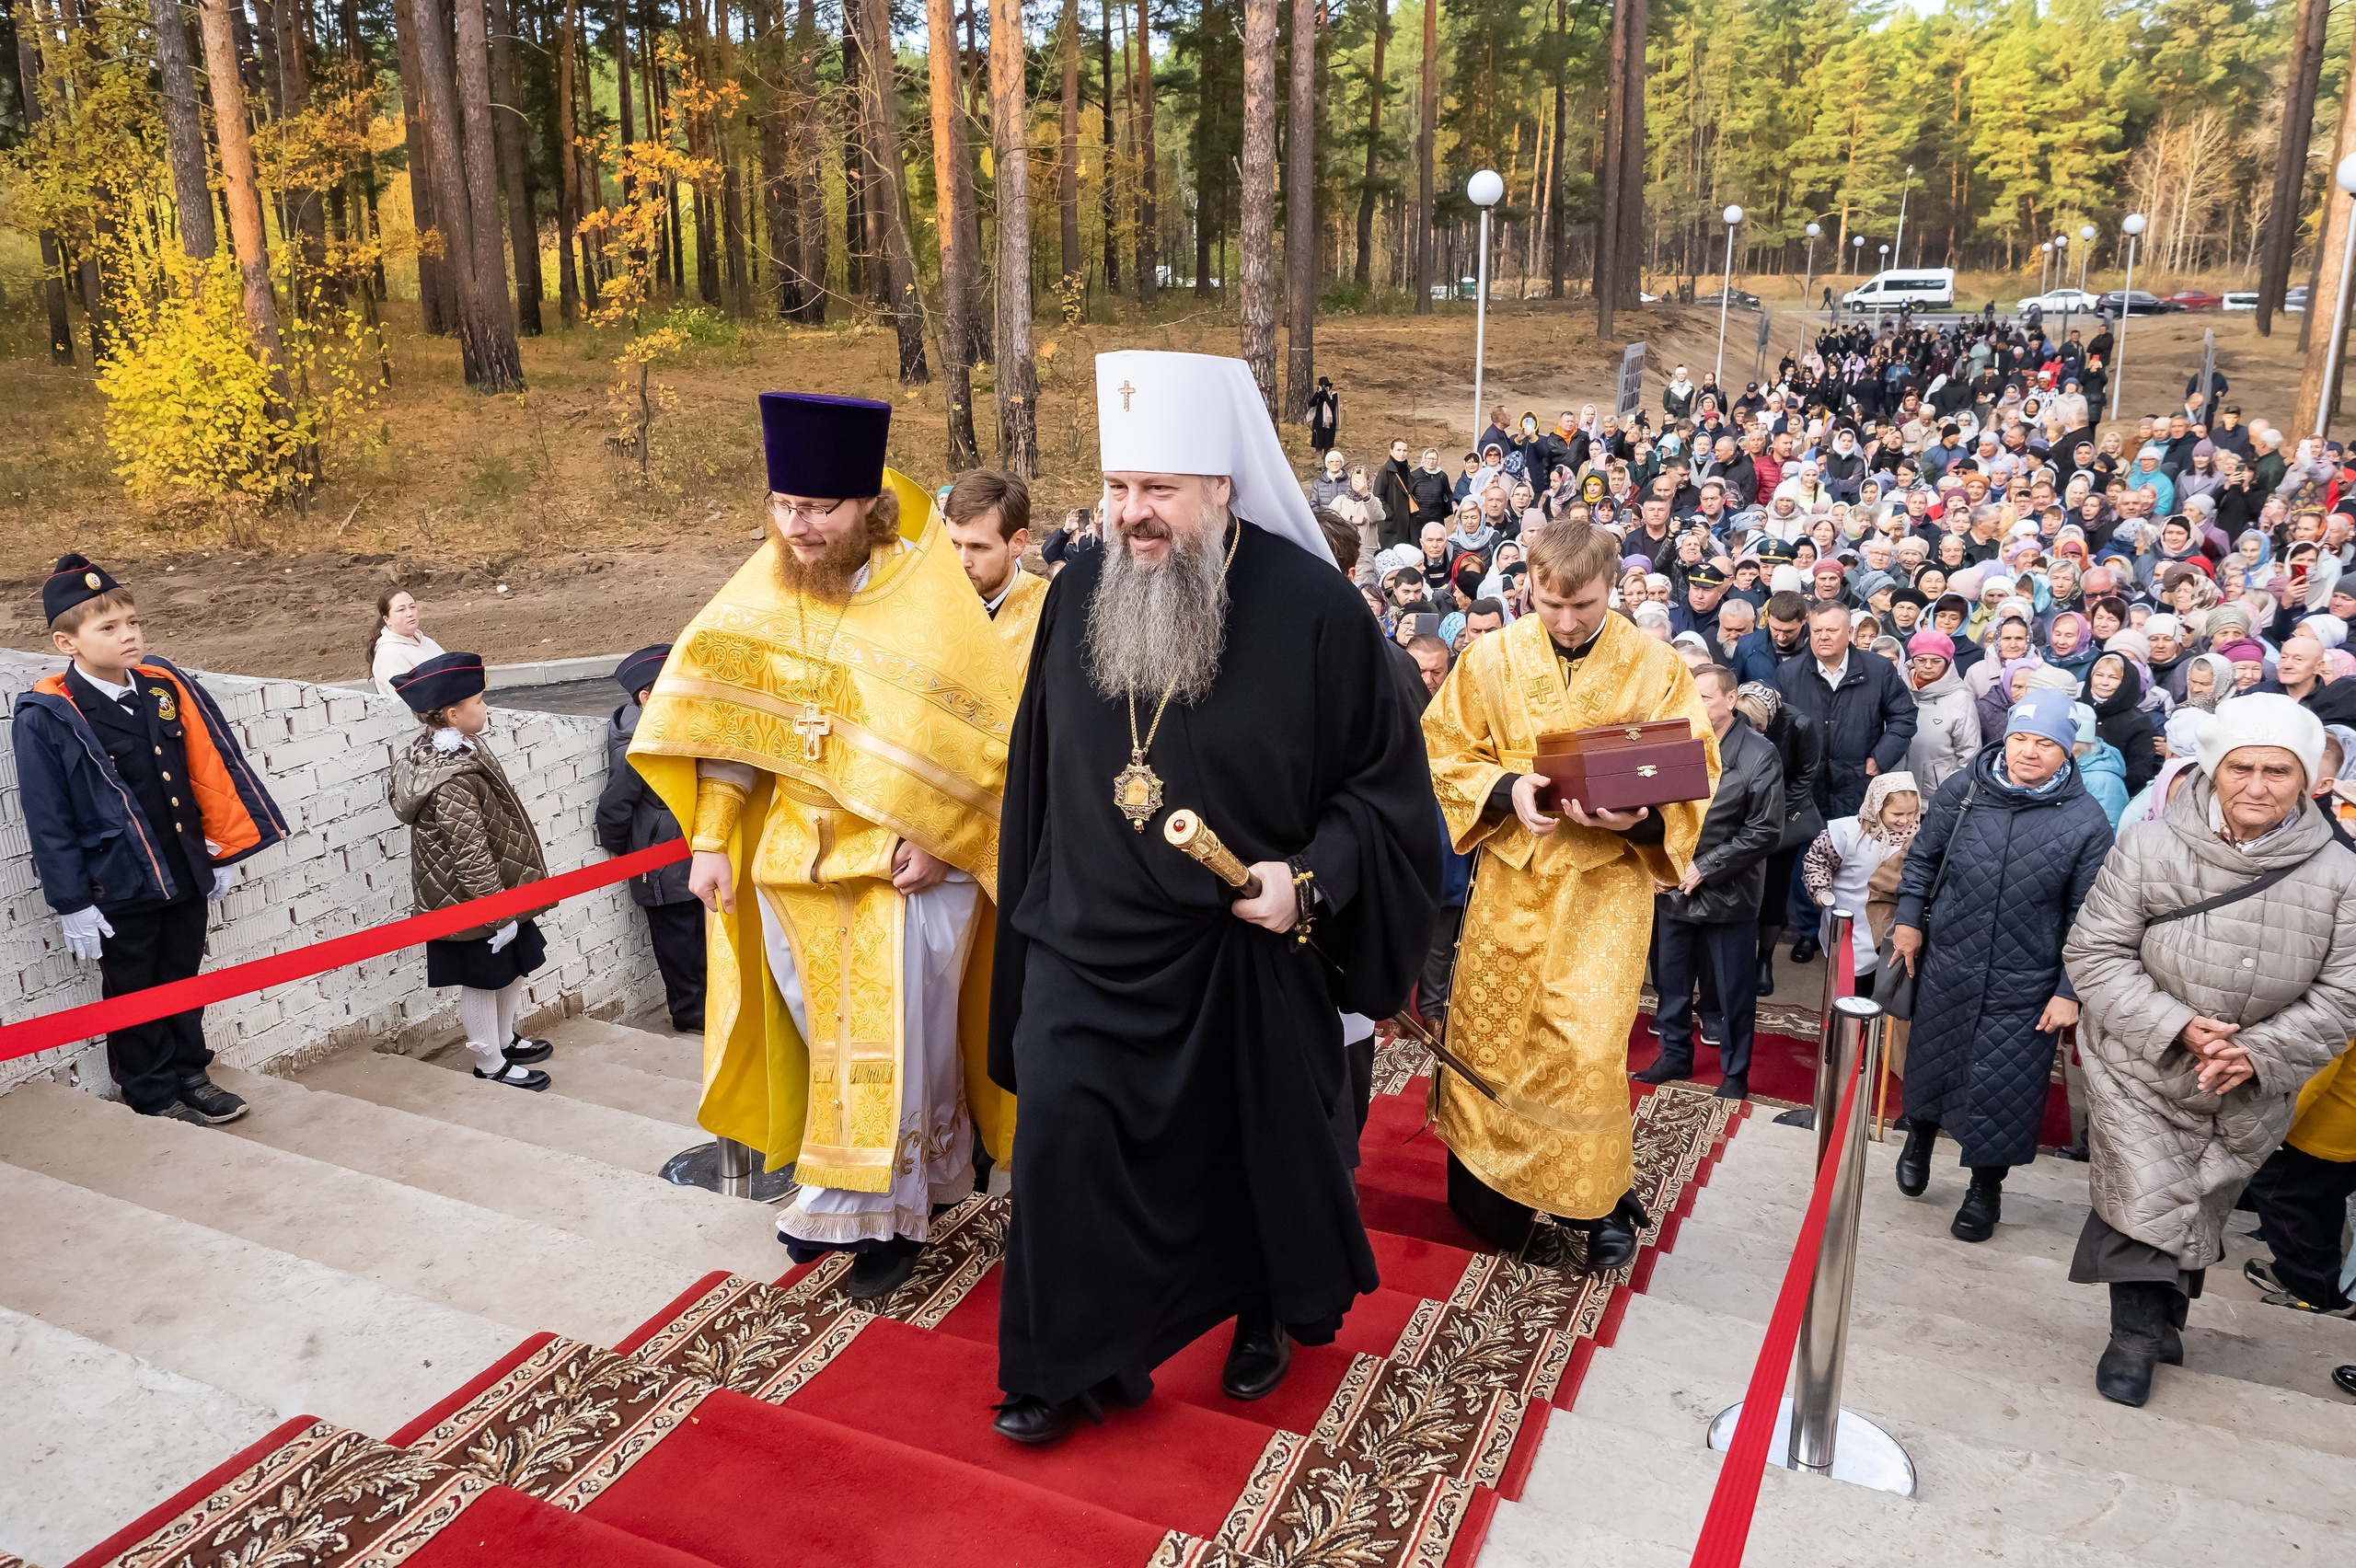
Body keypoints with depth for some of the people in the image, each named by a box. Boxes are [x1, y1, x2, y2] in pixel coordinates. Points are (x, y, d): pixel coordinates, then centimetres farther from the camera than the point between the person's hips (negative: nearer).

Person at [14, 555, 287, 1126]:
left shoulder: (166, 688, -2)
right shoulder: (46, 718, -15)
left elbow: (210, 772, 6)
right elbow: (49, 822, -11)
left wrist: (220, 853, 7)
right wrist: (73, 905, -10)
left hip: (185, 873, 4)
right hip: (118, 885, -4)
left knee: (183, 979, 19)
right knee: (134, 994, 13)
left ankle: (191, 1074, 36)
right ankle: (153, 1096, 28)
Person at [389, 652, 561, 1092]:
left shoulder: (452, 751, 3)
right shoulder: (454, 780, -29)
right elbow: (470, 854, -29)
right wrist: (500, 912, -23)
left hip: (500, 892, 10)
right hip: (472, 902, -10)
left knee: (513, 968, 22)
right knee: (482, 980, 7)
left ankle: (505, 1040, 41)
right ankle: (490, 1064, 24)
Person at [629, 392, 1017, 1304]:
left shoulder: (925, 596, -11)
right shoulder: (760, 595, 0)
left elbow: (981, 730, -9)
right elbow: (721, 721, 5)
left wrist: (936, 841, -13)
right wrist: (711, 841, 1)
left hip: (906, 860, -4)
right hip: (795, 856, 4)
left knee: (893, 1039, 2)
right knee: (829, 1037, 15)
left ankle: (886, 1215, 17)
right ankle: (844, 1198, 32)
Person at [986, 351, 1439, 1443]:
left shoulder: (1311, 607, -15)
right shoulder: (1077, 597, -1)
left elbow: (1385, 779, -8)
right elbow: (1038, 770, 11)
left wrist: (1311, 876, -22)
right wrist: (1034, 901, 14)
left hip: (1248, 949, -2)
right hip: (1089, 941, 3)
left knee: (1258, 1141, 16)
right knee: (1064, 1136, 1)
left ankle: (1269, 1315, 43)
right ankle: (1069, 1362, 21)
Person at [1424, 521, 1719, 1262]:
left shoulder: (1657, 666, -4)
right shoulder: (1491, 658, -2)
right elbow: (1445, 754, 2)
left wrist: (1641, 817, -22)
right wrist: (1507, 790, -17)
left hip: (1608, 877, -2)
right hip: (1511, 876, 2)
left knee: (1586, 1042, -10)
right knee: (1489, 1031, 10)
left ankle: (1603, 1198, 15)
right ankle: (1488, 1194, 35)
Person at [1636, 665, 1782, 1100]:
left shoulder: (1759, 755, -10)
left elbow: (1764, 832, -12)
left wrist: (1702, 869, -16)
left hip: (1726, 895, -3)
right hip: (1670, 891, 4)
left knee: (1734, 990, 9)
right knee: (1670, 979, 16)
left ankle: (1735, 1071, 27)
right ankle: (1675, 1054, 36)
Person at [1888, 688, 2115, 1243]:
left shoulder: (2086, 822, -11)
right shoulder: (1960, 791, -6)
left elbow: (2087, 917, -7)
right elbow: (1922, 858, 9)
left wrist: (2069, 991, -8)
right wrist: (1908, 919, 2)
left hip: (2022, 990, -2)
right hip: (1945, 969, 2)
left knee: (2001, 1090, 6)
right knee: (1929, 1063, 20)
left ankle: (1986, 1188, 30)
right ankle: (1920, 1136, 50)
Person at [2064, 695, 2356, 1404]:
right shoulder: (2150, 847, -14)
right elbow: (2095, 952, -12)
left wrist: (2258, 1054, -17)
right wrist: (2177, 1026, -22)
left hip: (2254, 1087, 3)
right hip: (2143, 1069, -2)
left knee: (2201, 1207, 17)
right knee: (2146, 1201, -4)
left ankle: (2163, 1317, 40)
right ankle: (2136, 1333, 17)